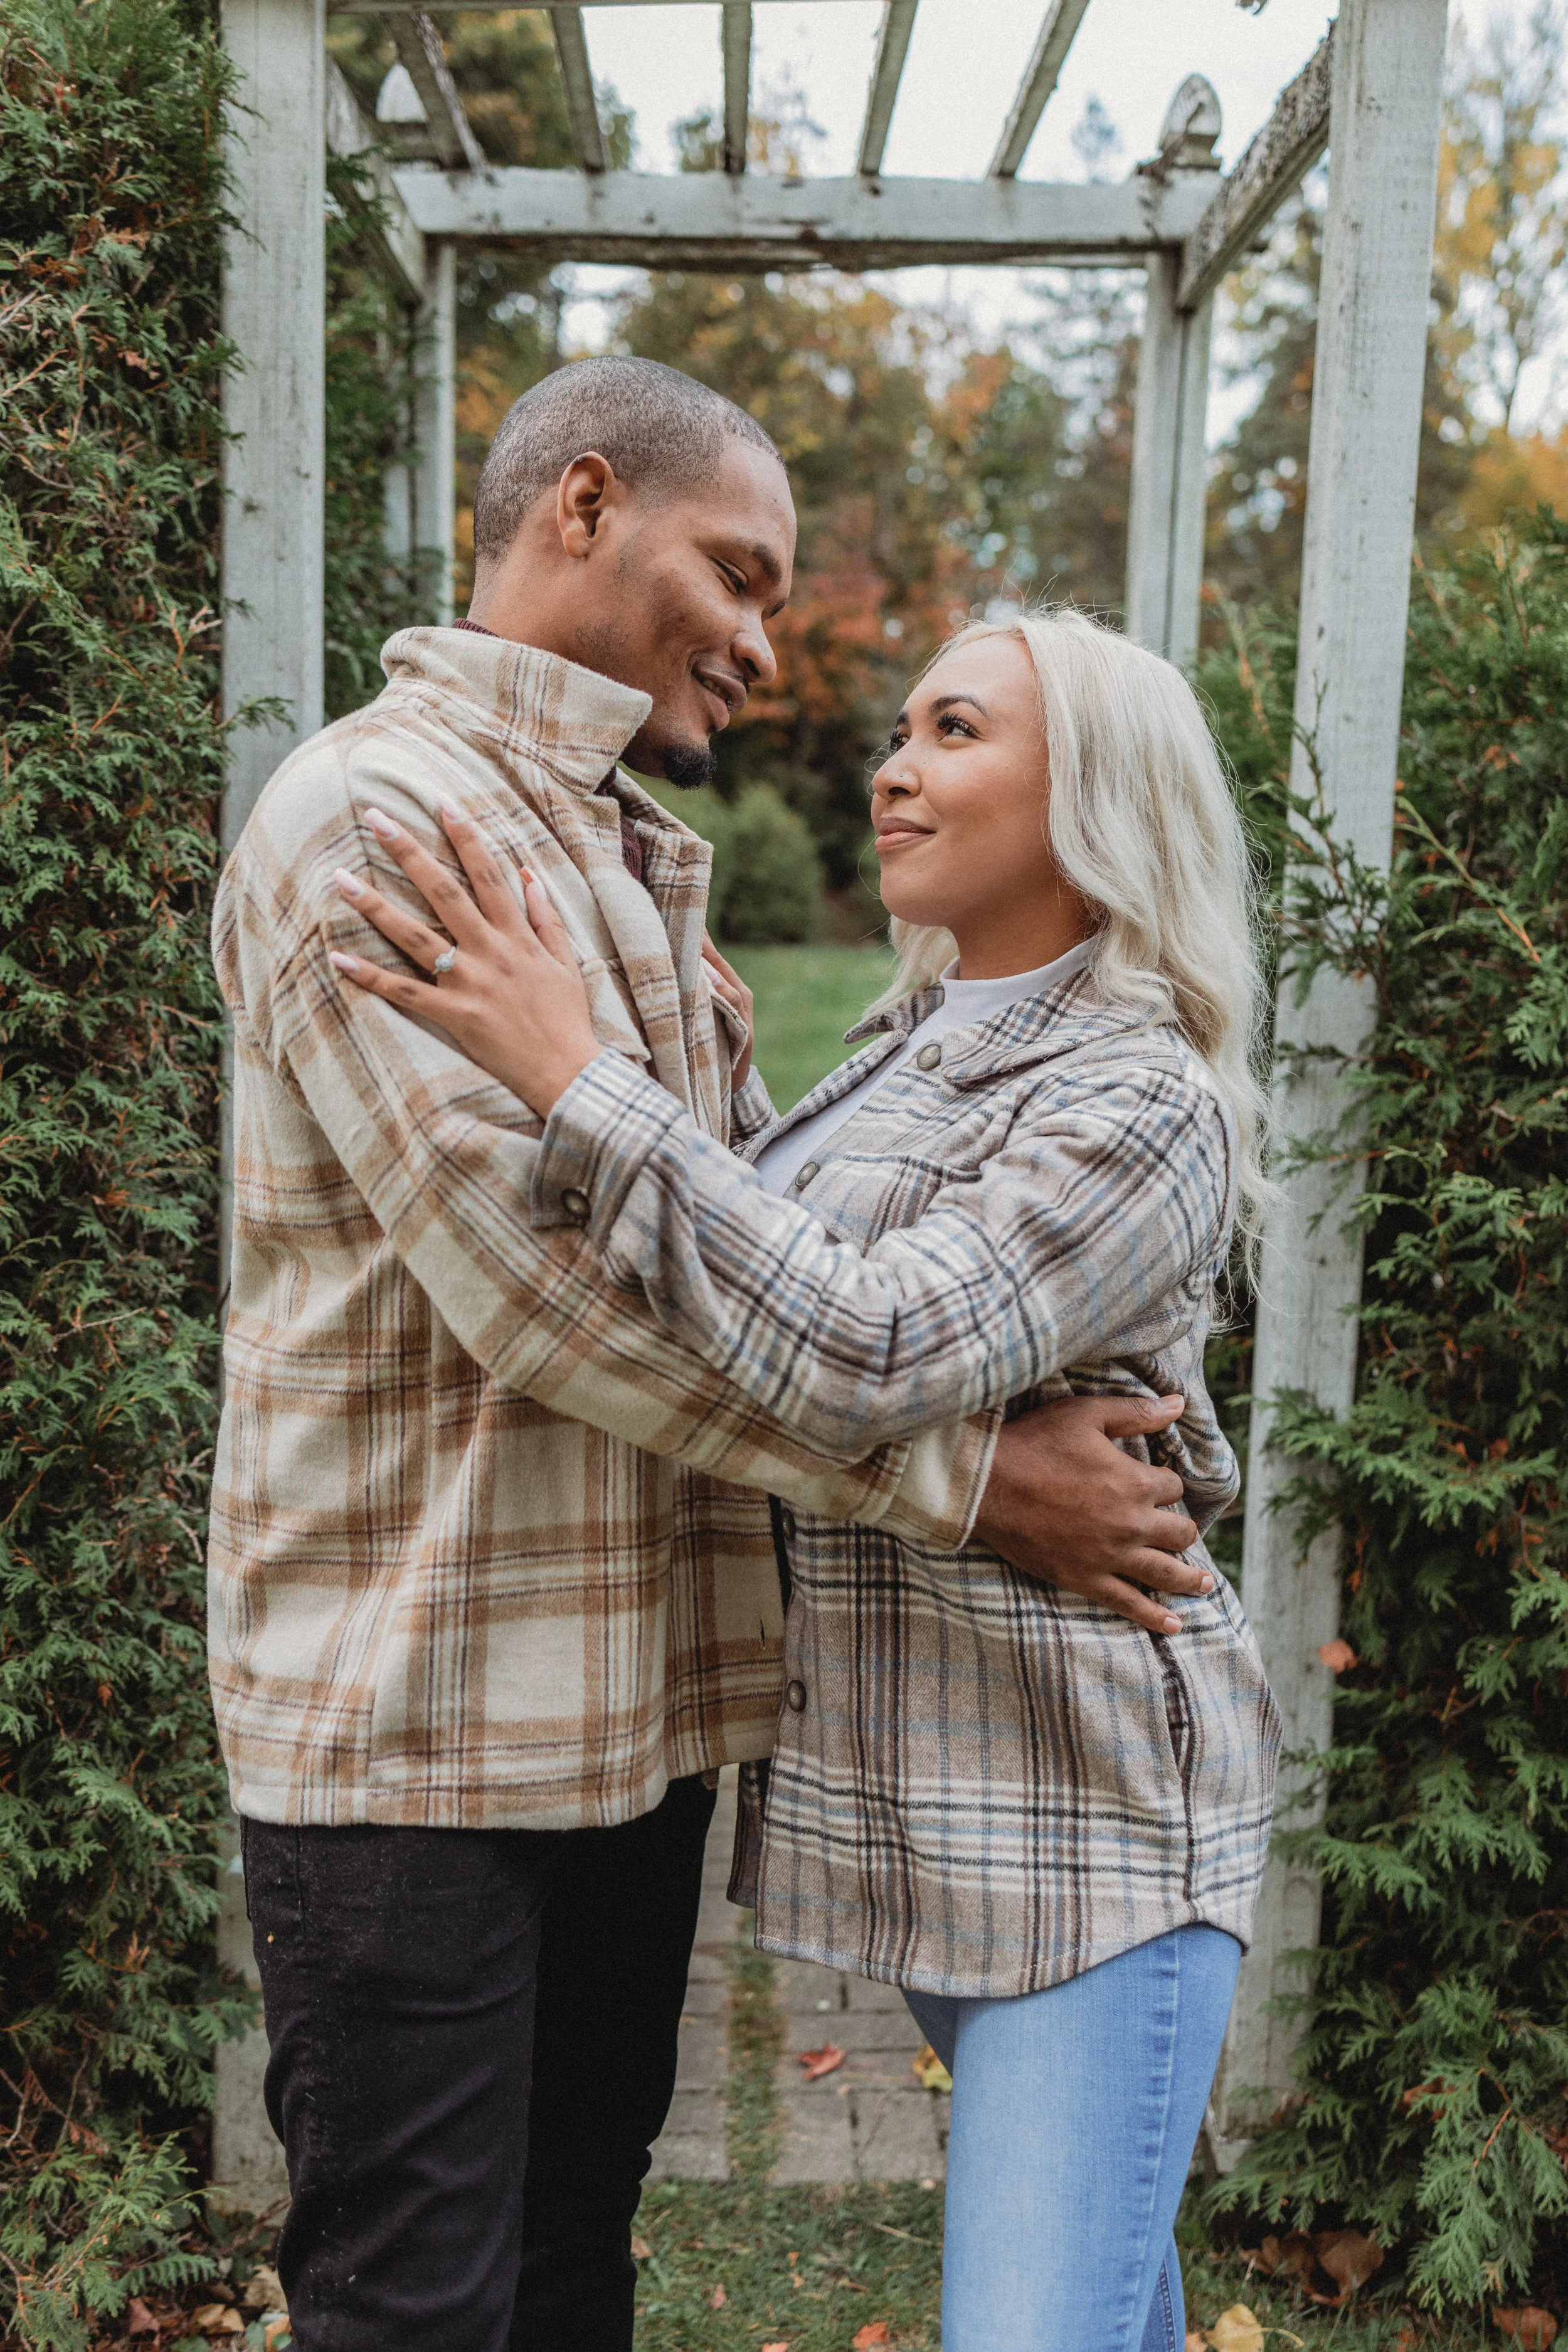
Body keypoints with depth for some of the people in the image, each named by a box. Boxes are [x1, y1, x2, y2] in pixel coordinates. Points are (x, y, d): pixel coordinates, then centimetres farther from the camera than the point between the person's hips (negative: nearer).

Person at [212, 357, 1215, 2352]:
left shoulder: (637, 861, 17)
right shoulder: (373, 815, -14)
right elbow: (529, 1273, -23)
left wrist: (1054, 1387, 2)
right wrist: (964, 1476, -19)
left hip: (632, 1704, 9)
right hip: (420, 1717, -8)